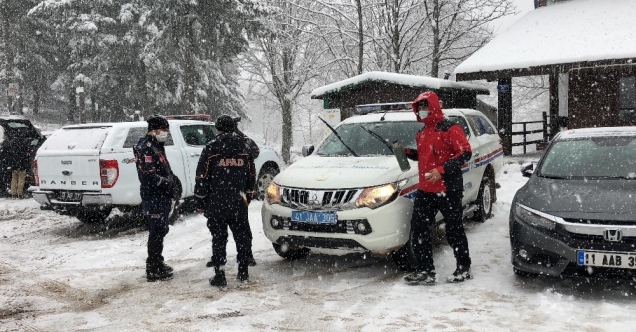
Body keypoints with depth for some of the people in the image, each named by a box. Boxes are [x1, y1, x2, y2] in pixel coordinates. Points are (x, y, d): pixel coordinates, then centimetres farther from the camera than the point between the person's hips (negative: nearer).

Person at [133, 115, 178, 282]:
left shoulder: (156, 146, 17)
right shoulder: (145, 148, -16)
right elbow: (149, 176, -24)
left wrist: (173, 179, 8)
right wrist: (170, 183, -18)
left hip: (161, 197, 10)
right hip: (154, 198, -10)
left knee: (160, 231, 18)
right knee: (157, 232, -5)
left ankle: (158, 264, 31)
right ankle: (153, 270, 2)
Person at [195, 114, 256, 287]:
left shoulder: (211, 148, -6)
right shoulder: (244, 147, 6)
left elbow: (202, 177, -6)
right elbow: (251, 176, 12)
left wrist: (200, 201, 2)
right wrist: (247, 196, 22)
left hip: (216, 203, -3)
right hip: (239, 203, 3)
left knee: (219, 238, 3)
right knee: (242, 235, 12)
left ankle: (220, 275, 4)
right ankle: (243, 272, 18)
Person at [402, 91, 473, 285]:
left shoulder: (449, 129, -9)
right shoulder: (422, 134, 16)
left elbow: (465, 152, -17)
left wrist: (442, 170, -25)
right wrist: (407, 152, 9)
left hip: (448, 189, -8)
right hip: (425, 190, 8)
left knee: (454, 230, 4)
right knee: (419, 230, 4)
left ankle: (464, 268, 20)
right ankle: (424, 271, 11)